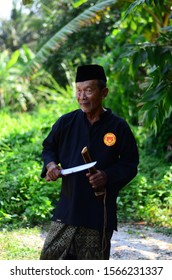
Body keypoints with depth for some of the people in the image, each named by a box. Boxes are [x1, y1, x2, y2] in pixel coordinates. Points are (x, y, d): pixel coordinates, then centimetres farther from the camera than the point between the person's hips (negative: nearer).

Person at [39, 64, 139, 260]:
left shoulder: (118, 127, -5)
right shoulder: (67, 122, 2)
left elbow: (130, 164, 1)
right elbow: (49, 147, 17)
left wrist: (108, 176, -17)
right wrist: (51, 164, -4)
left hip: (101, 206, -2)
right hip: (68, 205, 2)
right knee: (50, 256, -1)